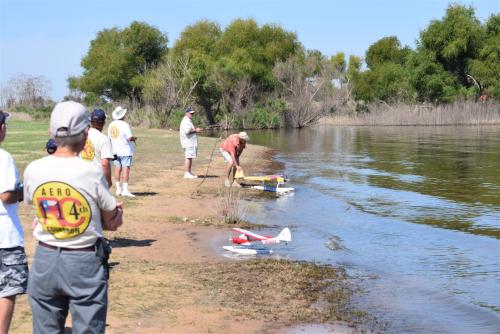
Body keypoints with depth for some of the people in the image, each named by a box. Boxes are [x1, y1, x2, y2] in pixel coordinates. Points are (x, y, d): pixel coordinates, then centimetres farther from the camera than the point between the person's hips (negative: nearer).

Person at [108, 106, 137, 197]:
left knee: (117, 168, 11)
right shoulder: (124, 125, -15)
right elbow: (129, 138, -20)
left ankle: (118, 189, 12)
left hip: (115, 151, 6)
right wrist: (134, 138, 0)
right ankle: (125, 189, -13)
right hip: (125, 151, -6)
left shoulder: (111, 125, 6)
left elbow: (109, 138, 14)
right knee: (126, 168, -7)